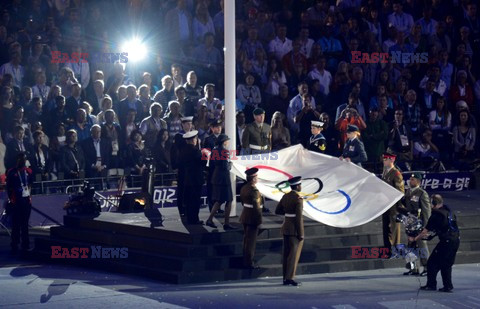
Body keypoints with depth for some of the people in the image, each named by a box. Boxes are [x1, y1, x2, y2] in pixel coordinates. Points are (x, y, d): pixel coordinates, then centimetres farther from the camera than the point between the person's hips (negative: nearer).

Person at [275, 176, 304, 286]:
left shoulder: (285, 196, 6)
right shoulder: (298, 199, -17)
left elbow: (277, 211, 13)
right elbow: (299, 217, -19)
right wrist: (301, 234, -16)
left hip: (286, 228, 7)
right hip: (295, 230, -7)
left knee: (287, 254, 10)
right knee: (294, 254, -3)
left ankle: (285, 278, 12)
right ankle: (290, 278, -7)